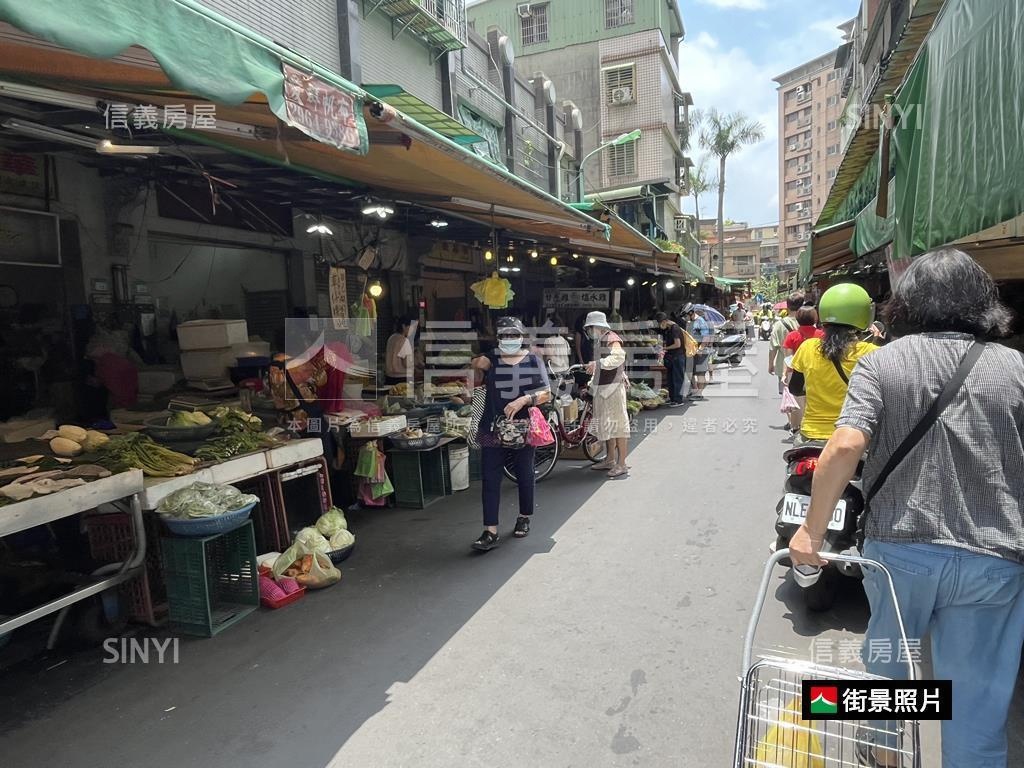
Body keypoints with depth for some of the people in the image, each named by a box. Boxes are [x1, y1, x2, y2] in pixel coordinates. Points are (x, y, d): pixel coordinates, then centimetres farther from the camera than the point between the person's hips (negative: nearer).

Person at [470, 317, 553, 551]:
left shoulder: (534, 361, 2)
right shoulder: (490, 361, 4)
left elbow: (546, 394, -2)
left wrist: (524, 400, -19)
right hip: (493, 431, 0)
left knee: (525, 477, 13)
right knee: (490, 480, -4)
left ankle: (524, 519, 34)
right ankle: (491, 532, -1)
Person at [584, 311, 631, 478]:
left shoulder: (612, 339, -11)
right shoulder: (599, 341, 19)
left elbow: (618, 357, -30)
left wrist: (597, 363, -38)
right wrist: (591, 384, 23)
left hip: (613, 388, -10)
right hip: (602, 389, 10)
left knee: (617, 424, -8)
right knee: (606, 425, 16)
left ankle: (622, 464, -5)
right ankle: (610, 460, 27)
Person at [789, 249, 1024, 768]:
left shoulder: (882, 362, -5)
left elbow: (845, 446, -18)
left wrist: (812, 530, -13)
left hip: (899, 546, 0)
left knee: (888, 660, 26)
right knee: (977, 702, 14)